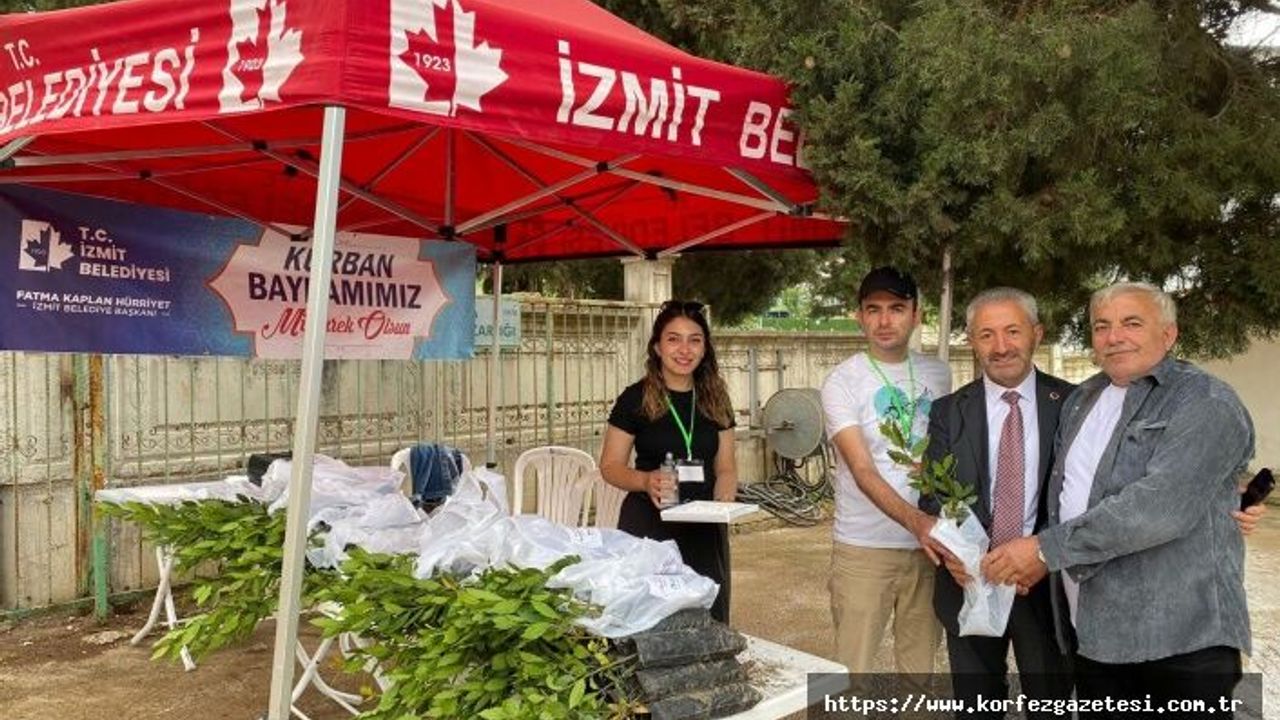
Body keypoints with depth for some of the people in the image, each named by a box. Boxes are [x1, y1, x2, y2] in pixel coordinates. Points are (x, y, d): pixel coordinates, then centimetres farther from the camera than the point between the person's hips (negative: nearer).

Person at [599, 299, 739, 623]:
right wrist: (645, 481, -21)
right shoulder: (635, 399, -5)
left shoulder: (715, 399, 7)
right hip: (648, 527, -3)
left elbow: (726, 468, 11)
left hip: (705, 530, 4)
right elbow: (610, 466, -2)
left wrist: (723, 503, -8)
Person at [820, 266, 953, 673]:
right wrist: (914, 520, -31)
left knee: (920, 662, 13)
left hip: (930, 545, 4)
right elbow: (862, 470, -17)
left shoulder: (937, 375, 8)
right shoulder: (842, 382, -7)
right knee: (852, 669, 0)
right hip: (864, 548, -4)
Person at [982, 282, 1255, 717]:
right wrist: (1029, 556, 5)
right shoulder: (1080, 401, 13)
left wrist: (1048, 549, -21)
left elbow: (1162, 504, -23)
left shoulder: (1207, 403, -9)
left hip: (1181, 637, -6)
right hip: (1091, 632, 6)